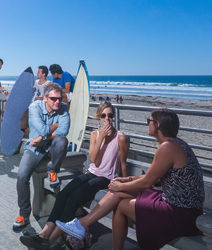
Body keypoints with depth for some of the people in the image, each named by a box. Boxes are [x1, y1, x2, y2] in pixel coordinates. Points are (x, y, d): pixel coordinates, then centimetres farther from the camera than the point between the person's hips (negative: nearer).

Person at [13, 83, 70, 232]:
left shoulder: (63, 108, -9)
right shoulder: (35, 107, -13)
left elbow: (63, 131, -23)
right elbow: (42, 129, -27)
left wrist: (42, 138, -26)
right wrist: (57, 125, -11)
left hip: (52, 146, 1)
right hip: (34, 148, 0)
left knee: (62, 141, -35)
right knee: (22, 175, -20)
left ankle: (53, 171, -6)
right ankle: (24, 215, -1)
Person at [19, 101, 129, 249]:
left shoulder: (120, 138, -8)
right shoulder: (95, 134, 7)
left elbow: (123, 164, 1)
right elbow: (93, 159, -5)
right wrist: (101, 137, -13)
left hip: (107, 179, -5)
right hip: (92, 173, 5)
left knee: (75, 197, -28)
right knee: (64, 194, -22)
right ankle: (44, 234, -27)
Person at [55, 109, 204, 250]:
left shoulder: (167, 147, -22)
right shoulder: (175, 143, 9)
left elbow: (147, 182, -17)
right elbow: (153, 176, 14)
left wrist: (120, 186, -2)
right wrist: (127, 180, 11)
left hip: (181, 214, -9)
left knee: (122, 205, 2)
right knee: (118, 193, 4)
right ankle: (83, 223, 9)